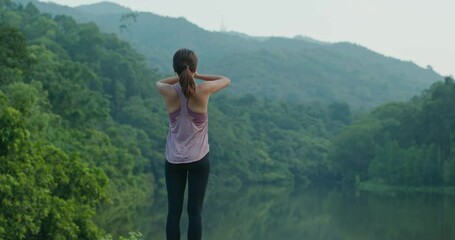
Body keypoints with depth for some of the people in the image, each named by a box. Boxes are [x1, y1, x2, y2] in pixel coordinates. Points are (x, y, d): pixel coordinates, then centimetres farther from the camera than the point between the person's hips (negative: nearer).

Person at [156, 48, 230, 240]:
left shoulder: (168, 92, -9)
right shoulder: (203, 90, -15)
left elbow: (159, 82, 16)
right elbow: (226, 80, 5)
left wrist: (181, 77, 9)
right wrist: (197, 76, 6)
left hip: (173, 160, 1)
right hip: (199, 160, -1)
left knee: (174, 211, 4)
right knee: (195, 211, 1)